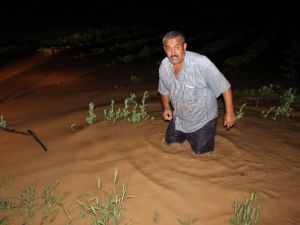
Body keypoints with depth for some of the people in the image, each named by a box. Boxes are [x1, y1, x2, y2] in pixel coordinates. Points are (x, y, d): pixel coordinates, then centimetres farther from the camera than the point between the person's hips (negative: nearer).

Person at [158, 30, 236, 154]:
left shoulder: (201, 62, -33)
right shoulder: (164, 66, -13)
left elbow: (224, 86, -23)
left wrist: (230, 112, -18)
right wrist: (166, 107, -6)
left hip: (202, 120, -5)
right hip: (179, 118, 5)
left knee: (201, 153, 7)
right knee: (170, 144, 20)